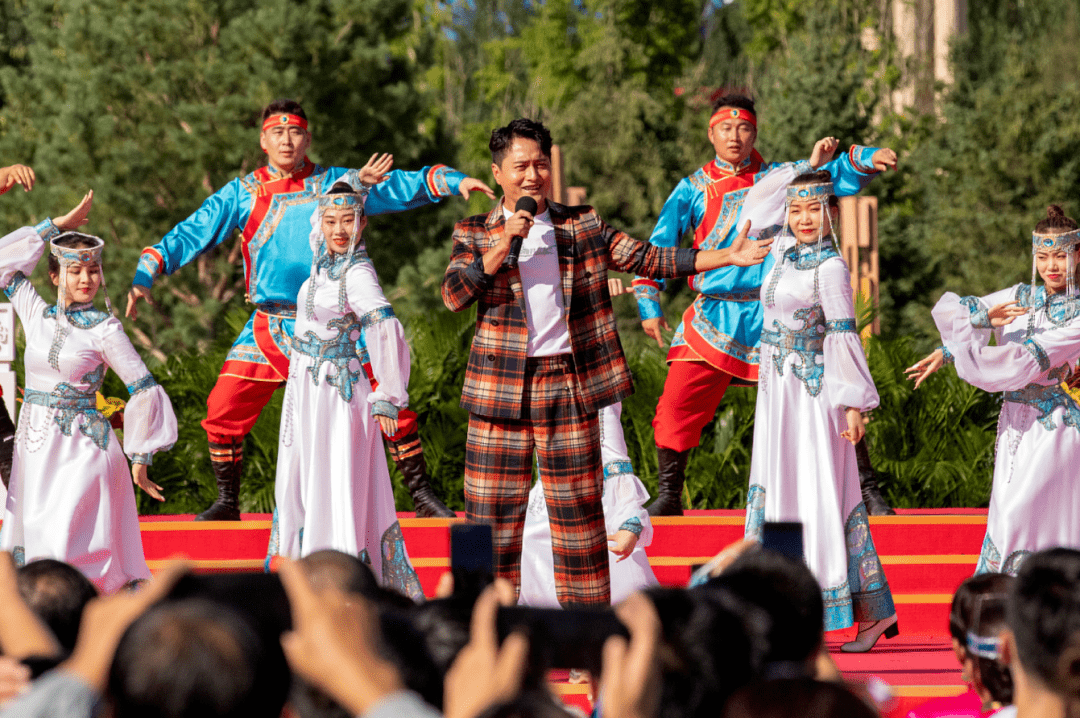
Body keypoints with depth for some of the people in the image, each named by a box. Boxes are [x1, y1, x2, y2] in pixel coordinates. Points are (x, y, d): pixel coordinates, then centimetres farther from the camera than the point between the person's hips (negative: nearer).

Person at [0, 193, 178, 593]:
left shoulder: (104, 328, -5)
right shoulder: (37, 316, 6)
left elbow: (144, 391, -4)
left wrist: (140, 459, -2)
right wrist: (56, 227, 8)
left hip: (81, 451, -5)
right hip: (35, 449, 5)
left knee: (62, 550, -15)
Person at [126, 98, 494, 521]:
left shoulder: (335, 184, 4)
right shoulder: (243, 194, 6)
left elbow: (400, 186, 2)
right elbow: (191, 234, 5)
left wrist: (454, 181, -11)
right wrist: (145, 275, -6)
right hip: (269, 327, 1)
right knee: (224, 408, -7)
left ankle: (420, 495, 5)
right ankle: (227, 503, 13)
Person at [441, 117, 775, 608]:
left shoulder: (583, 227, 11)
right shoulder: (474, 234, 7)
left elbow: (648, 259, 8)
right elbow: (453, 295, -7)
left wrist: (727, 257, 1)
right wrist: (502, 245, -16)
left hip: (569, 383, 1)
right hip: (500, 384, -1)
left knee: (578, 508, 2)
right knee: (492, 513, 0)